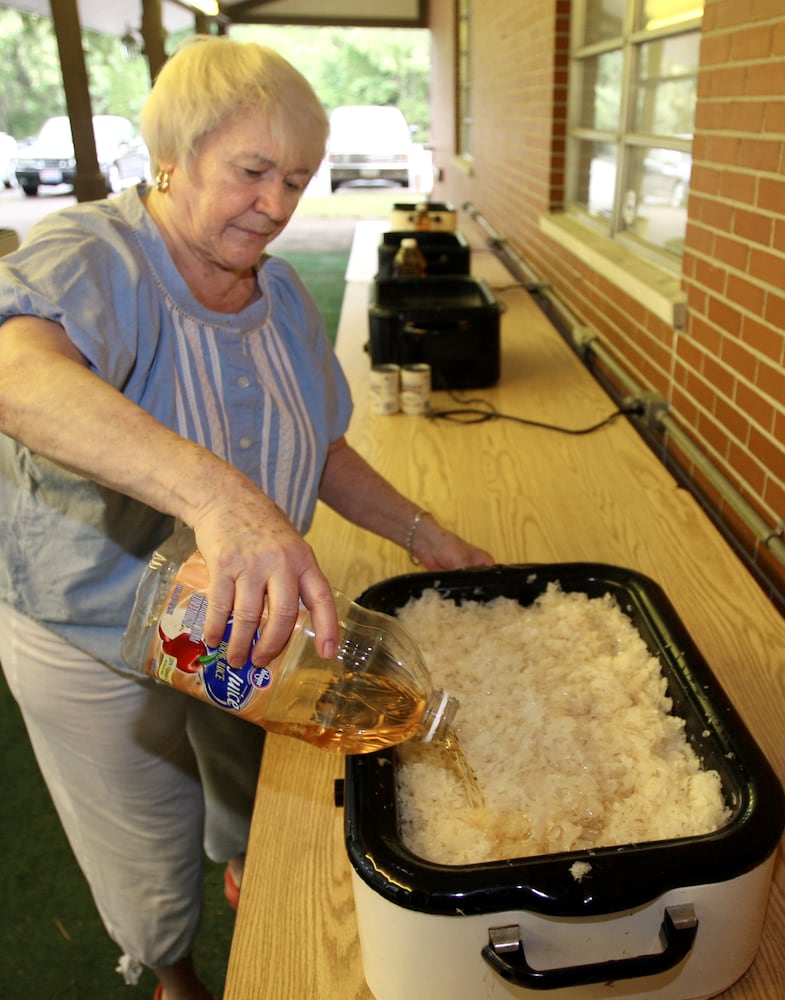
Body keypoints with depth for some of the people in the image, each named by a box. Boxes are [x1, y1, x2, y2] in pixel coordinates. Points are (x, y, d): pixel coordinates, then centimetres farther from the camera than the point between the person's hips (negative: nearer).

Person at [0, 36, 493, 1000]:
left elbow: (319, 449, 6)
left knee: (261, 796, 29)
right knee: (148, 858, 21)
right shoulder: (89, 258, -25)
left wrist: (423, 536, -4)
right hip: (96, 650, -4)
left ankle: (248, 882, 65)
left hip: (244, 628, 5)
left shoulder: (282, 294, -3)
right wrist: (216, 492, -63)